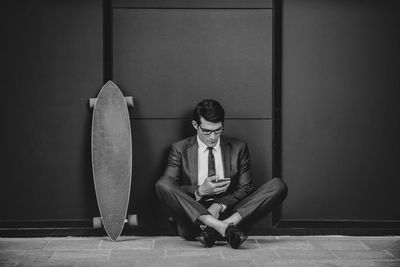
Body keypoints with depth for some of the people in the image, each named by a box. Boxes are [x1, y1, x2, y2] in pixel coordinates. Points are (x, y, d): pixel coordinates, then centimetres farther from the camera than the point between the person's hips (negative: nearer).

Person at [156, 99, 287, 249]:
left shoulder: (238, 148, 14)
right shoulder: (179, 149, 10)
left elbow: (245, 188, 9)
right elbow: (165, 188, 1)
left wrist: (220, 205, -11)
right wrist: (200, 191, -16)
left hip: (229, 212, 1)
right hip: (194, 215, -1)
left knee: (278, 186, -18)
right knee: (162, 185, -30)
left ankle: (227, 224, -35)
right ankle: (222, 228, -42)